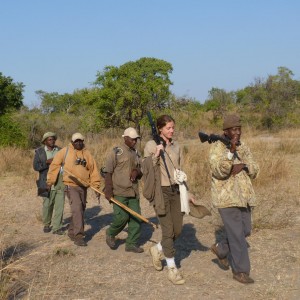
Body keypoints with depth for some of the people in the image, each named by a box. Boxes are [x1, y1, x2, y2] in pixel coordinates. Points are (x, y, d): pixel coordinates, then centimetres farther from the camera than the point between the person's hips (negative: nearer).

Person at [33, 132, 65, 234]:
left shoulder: (60, 150, 8)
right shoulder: (39, 151, 1)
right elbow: (36, 166, -6)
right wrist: (47, 162, -17)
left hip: (60, 182, 2)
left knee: (59, 204, -3)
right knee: (47, 204, 6)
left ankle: (56, 227, 2)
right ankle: (46, 224, 28)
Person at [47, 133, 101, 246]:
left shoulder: (87, 154, 9)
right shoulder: (65, 151, -2)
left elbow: (93, 170, 9)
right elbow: (55, 165, 2)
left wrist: (96, 186, 4)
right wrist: (50, 181, 2)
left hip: (83, 186, 5)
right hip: (71, 185, -5)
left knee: (80, 210, 14)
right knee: (77, 208, -18)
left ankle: (72, 232, 33)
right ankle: (79, 236, -16)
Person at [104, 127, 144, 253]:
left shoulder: (136, 154, 16)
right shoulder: (116, 152, -3)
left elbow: (140, 174, 22)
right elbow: (108, 172, -5)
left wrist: (137, 172, -2)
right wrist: (108, 190, -13)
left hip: (134, 192, 6)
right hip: (120, 192, -6)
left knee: (136, 218, 2)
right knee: (122, 217, -12)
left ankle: (132, 244, 13)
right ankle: (110, 234, 17)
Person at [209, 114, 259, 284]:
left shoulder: (244, 148, 11)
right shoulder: (217, 148, -9)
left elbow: (254, 172, 6)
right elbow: (219, 171, -24)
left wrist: (243, 166, -14)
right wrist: (231, 151, -33)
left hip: (244, 196, 7)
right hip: (226, 198, -7)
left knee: (245, 231, 13)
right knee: (237, 235, -5)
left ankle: (221, 249, 34)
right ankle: (240, 271, 8)